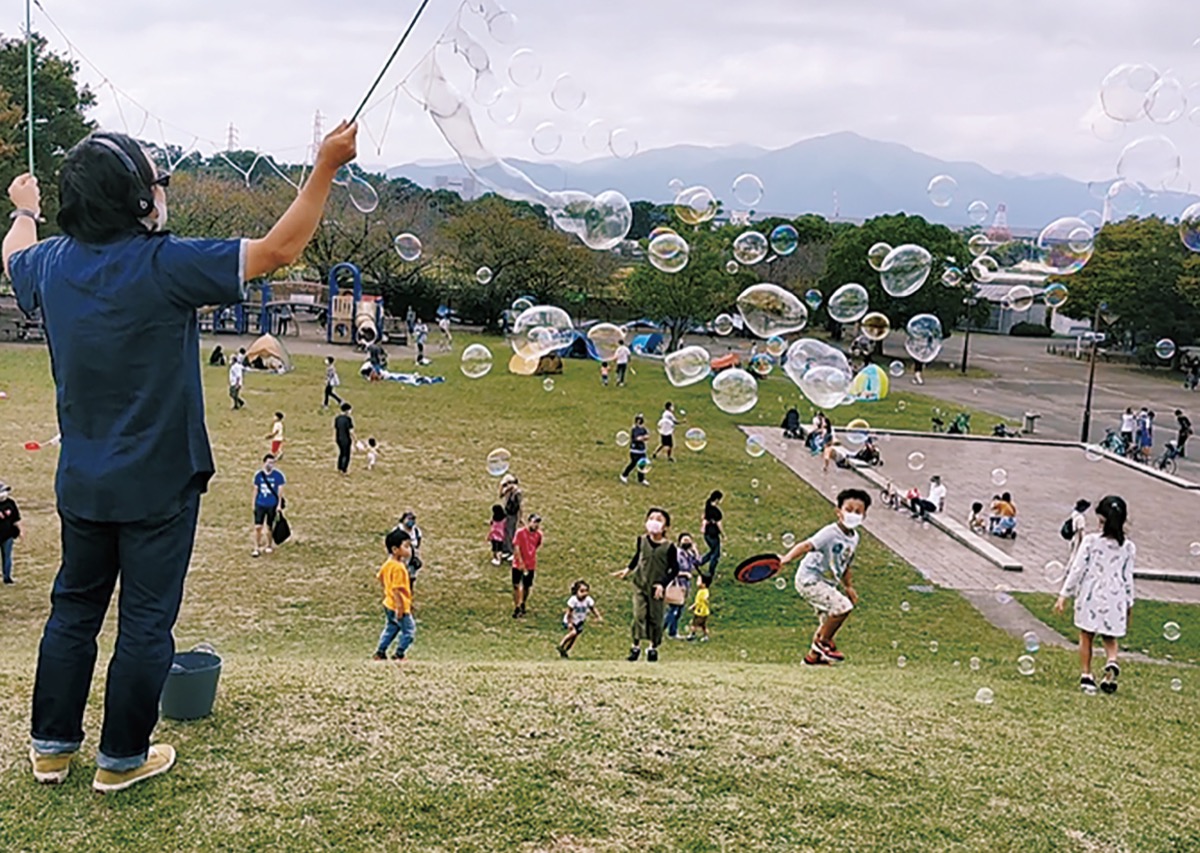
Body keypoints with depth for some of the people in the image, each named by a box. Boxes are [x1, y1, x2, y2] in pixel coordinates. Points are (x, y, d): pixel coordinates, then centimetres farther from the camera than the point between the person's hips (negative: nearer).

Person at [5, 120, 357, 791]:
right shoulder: (165, 266, -21)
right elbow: (280, 250, -17)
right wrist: (327, 167, -9)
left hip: (82, 484, 6)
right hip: (159, 485, -6)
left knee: (74, 609, 19)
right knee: (147, 622, 8)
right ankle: (122, 758, 21)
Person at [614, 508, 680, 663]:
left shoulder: (669, 547, -13)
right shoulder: (642, 541, -3)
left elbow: (674, 569, -7)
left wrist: (663, 584, -15)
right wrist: (628, 570, 12)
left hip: (656, 588, -1)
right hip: (640, 584, 2)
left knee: (655, 618, 7)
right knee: (639, 615, -5)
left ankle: (653, 647, 22)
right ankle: (636, 646, 4)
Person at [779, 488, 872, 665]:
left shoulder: (854, 538, 5)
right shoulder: (830, 533, -22)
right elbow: (807, 545, -34)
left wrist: (848, 586, 21)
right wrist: (787, 558, -49)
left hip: (826, 583, 9)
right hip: (810, 579, -9)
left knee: (829, 621, 18)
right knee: (843, 606, -21)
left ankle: (813, 656, 33)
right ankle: (822, 642, -2)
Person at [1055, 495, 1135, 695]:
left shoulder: (1091, 541, -10)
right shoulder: (1128, 548, -1)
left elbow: (1077, 570, -8)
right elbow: (1128, 578, 5)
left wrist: (1064, 594, -2)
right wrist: (1129, 604, 16)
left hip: (1091, 596, -2)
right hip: (1115, 598, 2)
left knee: (1086, 637, 12)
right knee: (1110, 639, 16)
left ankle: (1086, 677, 11)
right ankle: (1112, 663, -13)